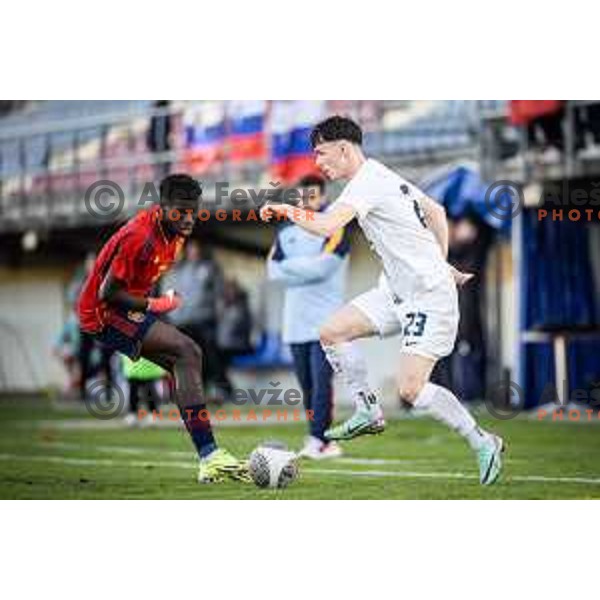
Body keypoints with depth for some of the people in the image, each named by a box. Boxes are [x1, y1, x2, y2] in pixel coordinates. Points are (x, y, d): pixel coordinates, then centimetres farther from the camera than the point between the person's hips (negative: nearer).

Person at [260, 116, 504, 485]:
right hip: (398, 291, 10)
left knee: (410, 389, -16)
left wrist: (287, 211, -17)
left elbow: (326, 226, -31)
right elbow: (436, 211, 24)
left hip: (429, 296, -10)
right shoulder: (384, 176, 13)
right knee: (333, 333, 5)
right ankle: (369, 413, 16)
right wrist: (441, 264, 26)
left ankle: (484, 444, -2)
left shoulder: (367, 181, -17)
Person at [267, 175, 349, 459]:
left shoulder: (335, 228, -1)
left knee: (321, 381, -13)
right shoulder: (287, 231, 15)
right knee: (307, 385, 6)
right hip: (295, 321, 5)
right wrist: (306, 271, -9)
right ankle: (326, 442, 12)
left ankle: (316, 440, -15)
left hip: (325, 321, -5)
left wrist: (289, 266, -3)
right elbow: (273, 270, 5)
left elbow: (322, 265, -14)